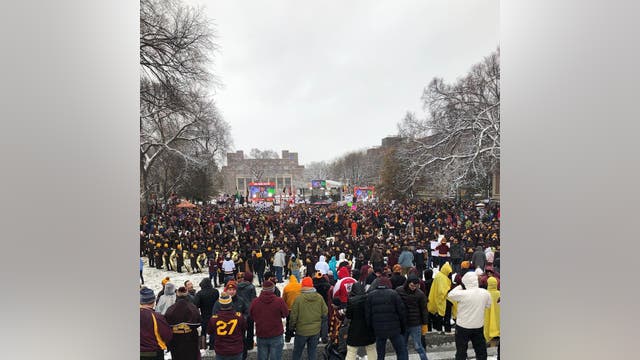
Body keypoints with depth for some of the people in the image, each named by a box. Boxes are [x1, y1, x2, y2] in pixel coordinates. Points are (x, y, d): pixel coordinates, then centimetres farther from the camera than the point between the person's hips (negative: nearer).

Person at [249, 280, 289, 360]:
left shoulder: (254, 302, -9)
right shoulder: (279, 301, -17)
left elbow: (251, 316, 6)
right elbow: (286, 314, -2)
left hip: (261, 336, 3)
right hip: (276, 336, -3)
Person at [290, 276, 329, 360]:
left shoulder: (299, 298, -19)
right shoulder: (319, 298, -10)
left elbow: (293, 315, -13)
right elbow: (325, 313, -2)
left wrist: (292, 326, 5)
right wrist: (320, 323, 13)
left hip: (301, 330, -3)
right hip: (316, 331, 3)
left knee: (297, 352, 16)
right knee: (312, 352, 18)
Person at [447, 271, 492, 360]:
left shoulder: (462, 294, -23)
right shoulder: (485, 293, -8)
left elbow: (450, 295, -6)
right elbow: (488, 305, 8)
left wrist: (459, 287, -1)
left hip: (463, 326, -4)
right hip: (479, 326, 4)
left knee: (461, 351, 8)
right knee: (481, 350, 18)